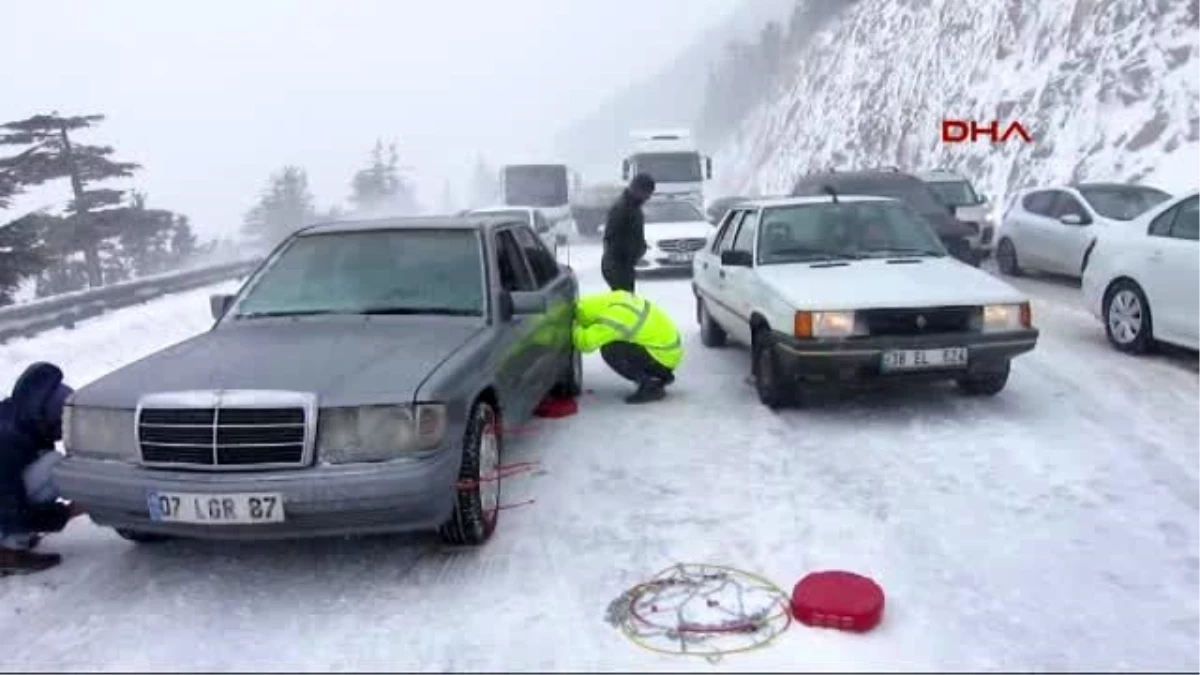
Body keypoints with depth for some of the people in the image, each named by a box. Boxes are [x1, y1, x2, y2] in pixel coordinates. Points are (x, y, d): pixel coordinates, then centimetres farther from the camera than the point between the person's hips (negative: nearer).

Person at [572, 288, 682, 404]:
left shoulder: (614, 317, -25)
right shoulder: (617, 299, 0)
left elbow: (585, 343, -30)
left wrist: (573, 324, -12)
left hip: (664, 358, -9)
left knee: (609, 350, -16)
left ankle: (650, 386, -9)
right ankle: (662, 376, 18)